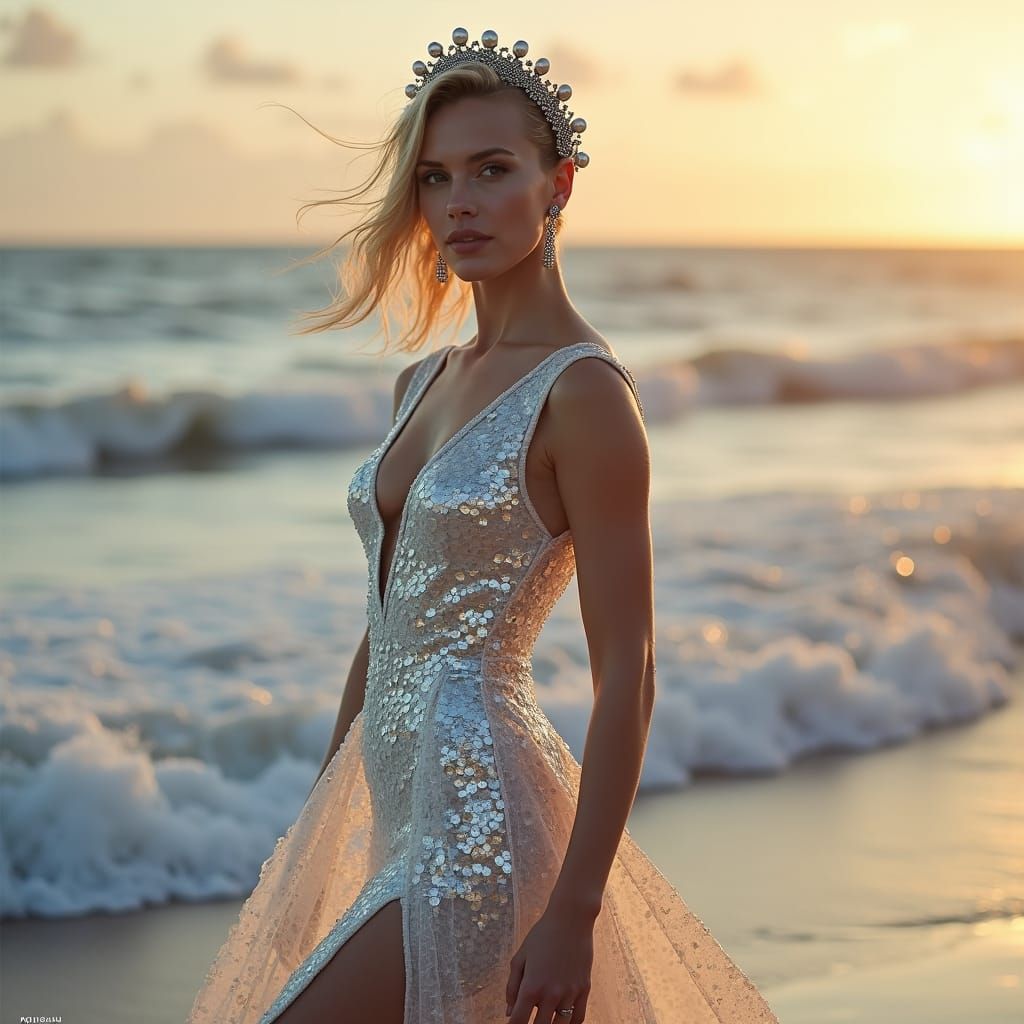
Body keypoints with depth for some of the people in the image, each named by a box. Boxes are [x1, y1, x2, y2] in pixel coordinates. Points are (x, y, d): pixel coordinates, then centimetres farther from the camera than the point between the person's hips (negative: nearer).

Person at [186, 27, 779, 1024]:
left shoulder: (582, 392, -13)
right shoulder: (423, 382, 11)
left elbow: (627, 676, -16)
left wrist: (574, 911, -19)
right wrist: (318, 829, 21)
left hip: (480, 825, -9)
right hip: (398, 809, 9)